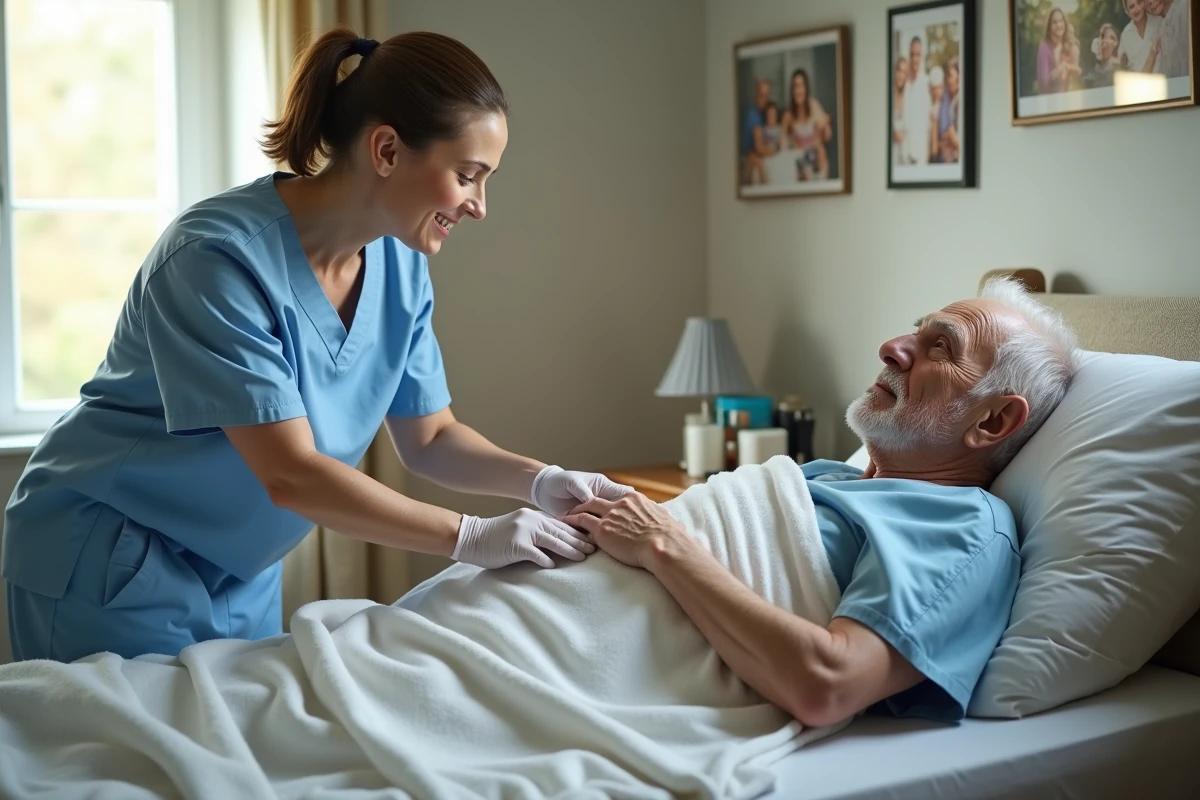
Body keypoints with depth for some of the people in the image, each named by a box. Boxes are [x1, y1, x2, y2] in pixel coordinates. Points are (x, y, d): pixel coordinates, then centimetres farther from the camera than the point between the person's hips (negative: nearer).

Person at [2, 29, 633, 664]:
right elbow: (291, 473, -29)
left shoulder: (400, 266, -6)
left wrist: (541, 481, -15)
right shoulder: (220, 255, -28)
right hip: (111, 565, -6)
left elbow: (428, 437, 1)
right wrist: (470, 538, -27)